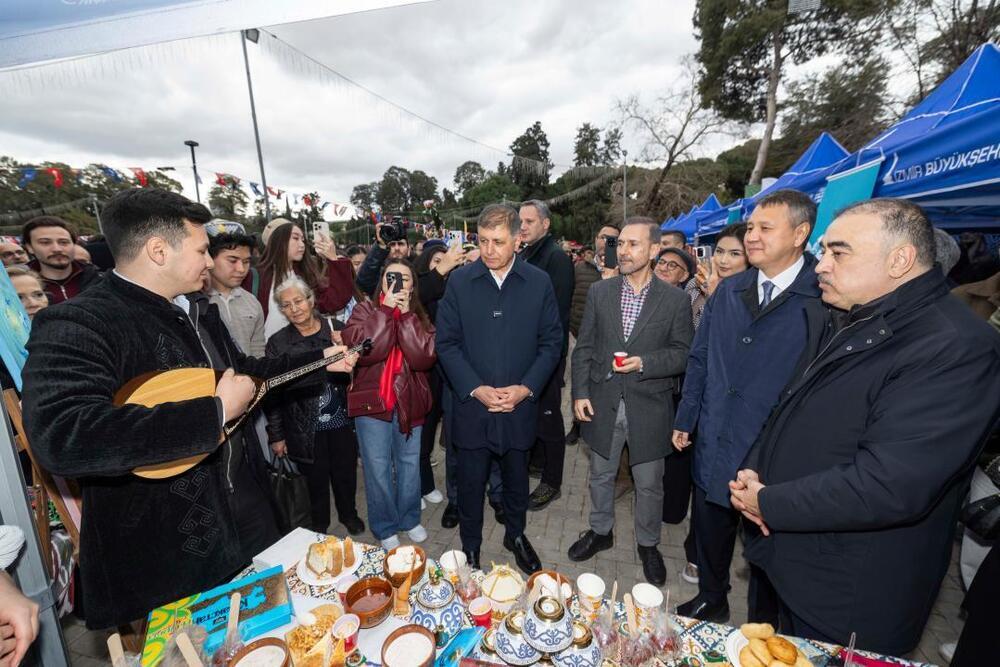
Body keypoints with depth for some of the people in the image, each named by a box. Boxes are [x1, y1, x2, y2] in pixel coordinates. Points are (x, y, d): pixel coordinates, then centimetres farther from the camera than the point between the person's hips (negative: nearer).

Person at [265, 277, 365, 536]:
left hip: (341, 420, 1)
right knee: (316, 479, 13)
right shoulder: (278, 343, -3)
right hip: (305, 428, 0)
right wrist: (276, 435, 1)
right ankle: (319, 525, 39)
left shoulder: (336, 329, -2)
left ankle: (349, 514, 41)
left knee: (346, 473, 14)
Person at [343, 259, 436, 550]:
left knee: (410, 464, 17)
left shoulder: (420, 316, 1)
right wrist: (386, 310, -20)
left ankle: (410, 519, 39)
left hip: (410, 403, 2)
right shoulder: (364, 310, -4)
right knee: (378, 468, 9)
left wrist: (406, 314, -18)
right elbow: (362, 350, -21)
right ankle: (385, 527, 31)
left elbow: (424, 357, -15)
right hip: (372, 402, -2)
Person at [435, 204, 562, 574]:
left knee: (516, 478, 20)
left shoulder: (539, 282, -3)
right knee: (470, 482, 14)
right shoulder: (459, 281, -4)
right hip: (471, 404, 0)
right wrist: (476, 389, -14)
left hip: (519, 405, 1)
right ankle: (470, 547, 39)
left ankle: (515, 535, 47)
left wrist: (526, 388, -12)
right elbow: (447, 343, -4)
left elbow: (551, 342, -1)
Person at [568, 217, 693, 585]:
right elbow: (583, 348, 1)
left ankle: (648, 543, 41)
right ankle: (600, 531, 44)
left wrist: (644, 362, -20)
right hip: (602, 403, 2)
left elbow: (683, 353, -3)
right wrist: (580, 393, -4)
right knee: (601, 475, 19)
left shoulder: (675, 299, -6)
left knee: (649, 483, 16)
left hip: (649, 406, -1)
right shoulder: (599, 291, -1)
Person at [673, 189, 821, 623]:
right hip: (714, 445, 5)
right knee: (709, 533, 23)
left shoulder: (824, 299, -13)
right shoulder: (728, 292, 4)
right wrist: (685, 419, 9)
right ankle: (711, 601, 50)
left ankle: (763, 627, 44)